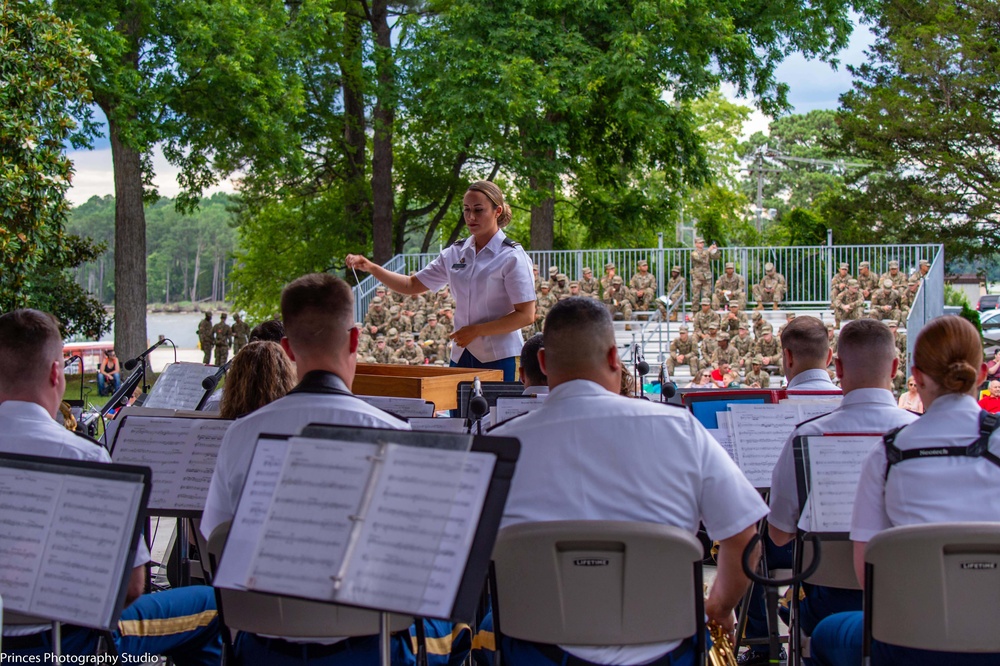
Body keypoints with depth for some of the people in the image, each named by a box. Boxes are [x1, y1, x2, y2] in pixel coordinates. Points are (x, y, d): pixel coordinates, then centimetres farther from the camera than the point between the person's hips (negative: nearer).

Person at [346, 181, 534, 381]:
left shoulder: (512, 257, -7)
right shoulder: (455, 254, 10)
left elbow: (526, 316, -11)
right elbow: (412, 285, 15)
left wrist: (476, 331, -14)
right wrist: (370, 268, 2)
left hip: (499, 358, -5)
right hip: (461, 355, 5)